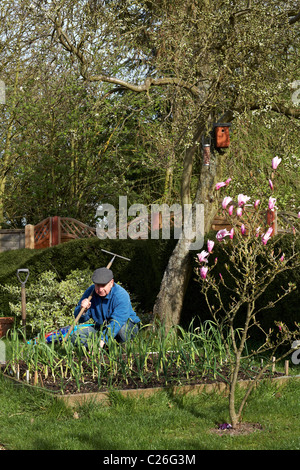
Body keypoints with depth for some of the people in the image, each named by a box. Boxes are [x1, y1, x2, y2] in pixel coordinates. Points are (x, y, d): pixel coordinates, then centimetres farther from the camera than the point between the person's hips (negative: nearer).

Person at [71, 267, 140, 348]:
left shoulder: (121, 295, -27)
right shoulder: (90, 291, -10)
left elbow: (116, 322, -37)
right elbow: (80, 319, -4)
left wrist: (102, 340, -49)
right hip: (101, 327, 4)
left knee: (122, 330, -41)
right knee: (76, 336, -17)